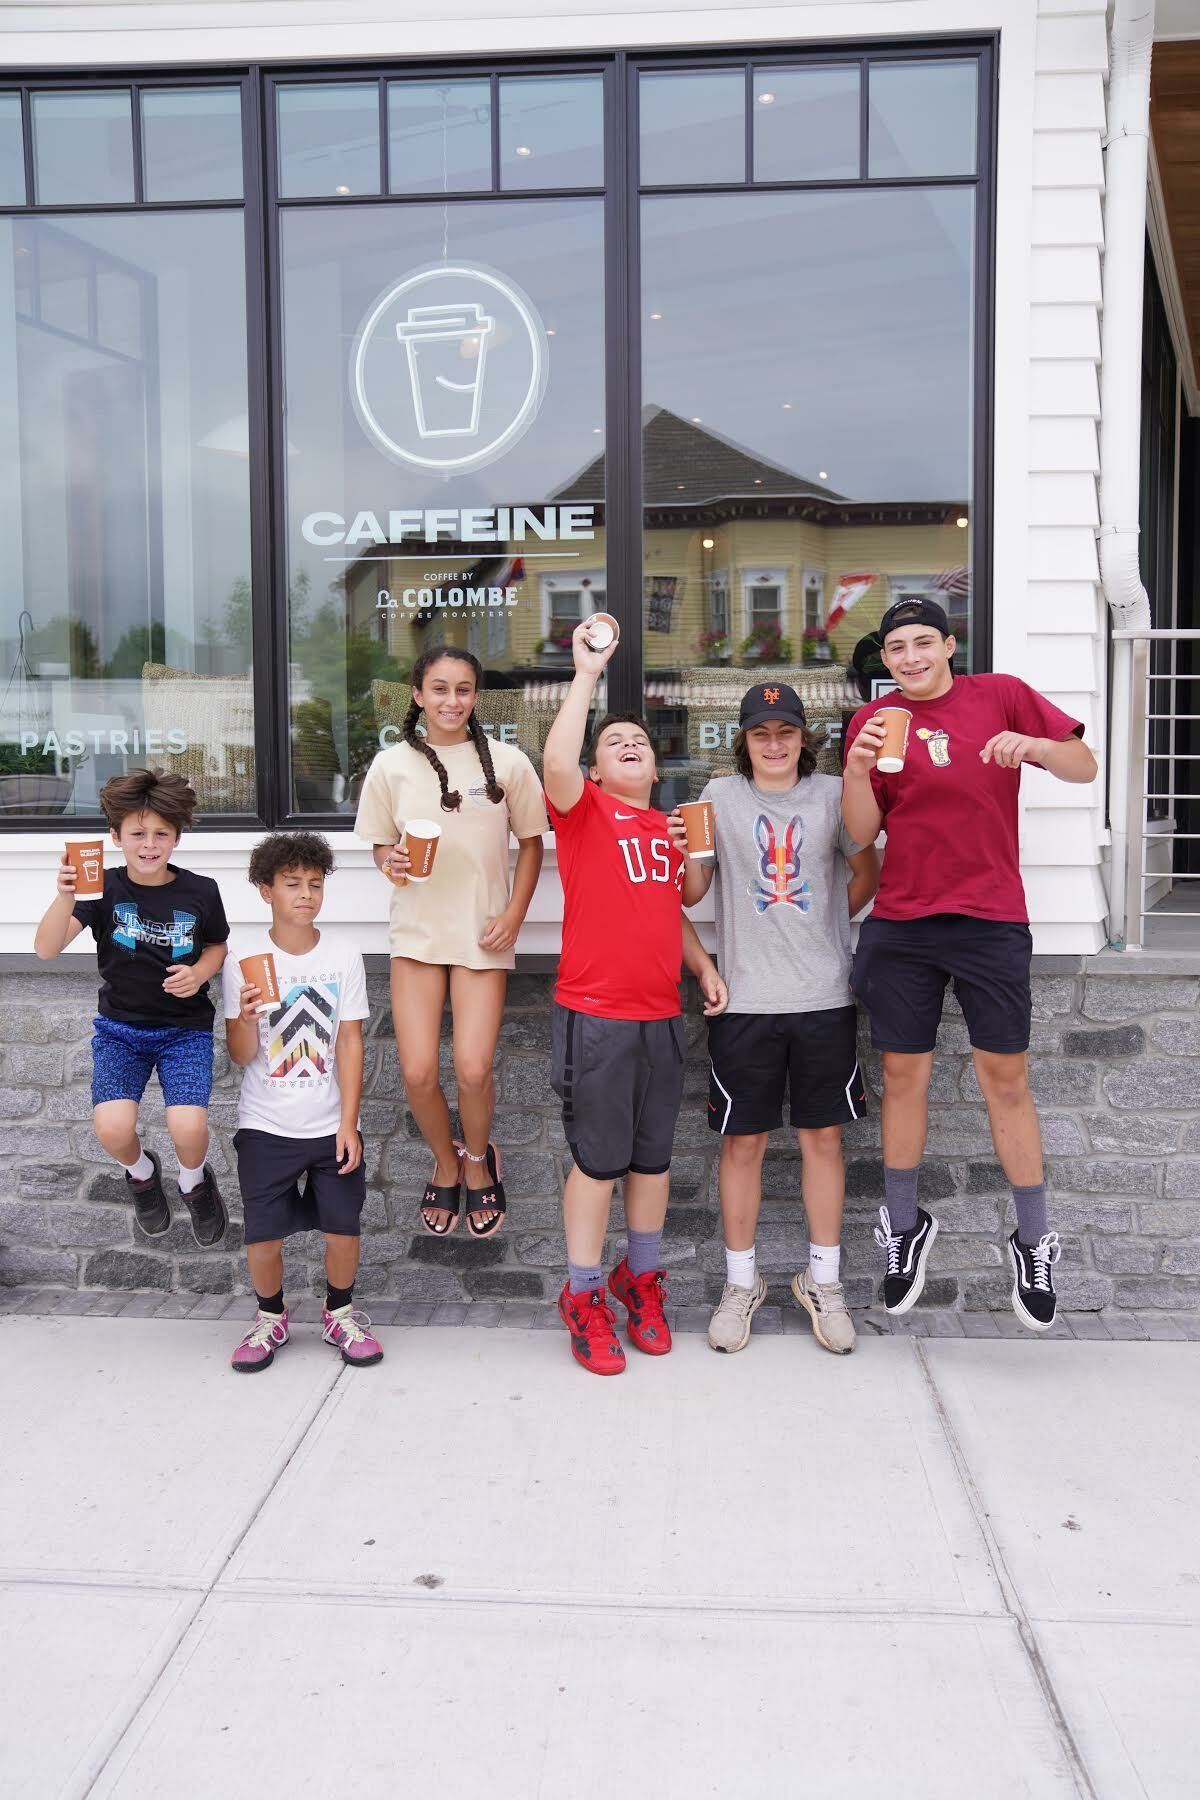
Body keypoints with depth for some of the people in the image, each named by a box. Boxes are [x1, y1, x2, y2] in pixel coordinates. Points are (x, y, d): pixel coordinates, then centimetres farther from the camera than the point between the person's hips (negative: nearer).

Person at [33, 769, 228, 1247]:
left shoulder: (200, 891, -8)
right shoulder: (104, 887, -10)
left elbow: (217, 947, 11)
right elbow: (46, 949, -20)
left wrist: (200, 973, -12)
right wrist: (65, 896, -38)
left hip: (185, 1028, 0)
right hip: (120, 1027, 1)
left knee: (188, 1129, -22)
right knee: (113, 1128, -21)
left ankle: (194, 1181, 15)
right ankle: (141, 1171, 16)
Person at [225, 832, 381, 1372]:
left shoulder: (344, 957, -3)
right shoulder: (244, 960, -6)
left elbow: (350, 1043, -1)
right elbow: (240, 1055, -5)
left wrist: (349, 1123, -5)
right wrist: (246, 1018, -27)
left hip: (330, 1124, 1)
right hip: (265, 1127, -1)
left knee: (344, 1227, 2)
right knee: (263, 1234, 2)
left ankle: (339, 1313, 29)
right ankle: (270, 1317, 29)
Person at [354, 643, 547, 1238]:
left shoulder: (507, 761, -2)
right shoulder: (392, 765, 1)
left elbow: (531, 843, 6)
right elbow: (381, 845, 10)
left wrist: (513, 915, -4)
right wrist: (392, 864, -14)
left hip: (482, 934, -1)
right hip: (416, 931, 1)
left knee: (473, 1069, -9)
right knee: (418, 1072, -3)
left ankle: (478, 1159, 25)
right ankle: (446, 1165, 28)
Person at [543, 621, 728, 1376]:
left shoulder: (668, 828, 15)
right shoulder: (584, 809, -2)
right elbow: (557, 761, -24)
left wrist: (704, 966, 9)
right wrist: (587, 674, -20)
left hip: (661, 1015, 6)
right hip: (596, 1015, -5)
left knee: (654, 1156, 14)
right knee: (599, 1158, 1)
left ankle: (642, 1279, 31)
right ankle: (583, 1295, 16)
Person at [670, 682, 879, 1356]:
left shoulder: (833, 794, 5)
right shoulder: (720, 796, 5)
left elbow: (868, 874, 14)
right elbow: (692, 893, 4)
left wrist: (825, 924, 5)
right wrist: (682, 850, -14)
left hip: (824, 996, 1)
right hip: (745, 997, 0)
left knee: (823, 1136, 8)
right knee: (743, 1142, 5)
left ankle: (824, 1281, 22)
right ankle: (741, 1283, 20)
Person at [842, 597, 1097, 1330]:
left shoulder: (1002, 695, 2)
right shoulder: (874, 719, 5)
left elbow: (1085, 766, 2)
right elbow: (863, 831, 0)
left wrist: (1032, 744, -18)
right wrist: (858, 767, -18)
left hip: (992, 920, -1)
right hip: (901, 926, 2)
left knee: (1006, 1079, 4)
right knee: (904, 1076, 9)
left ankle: (1035, 1243, 19)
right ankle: (905, 1227, 26)